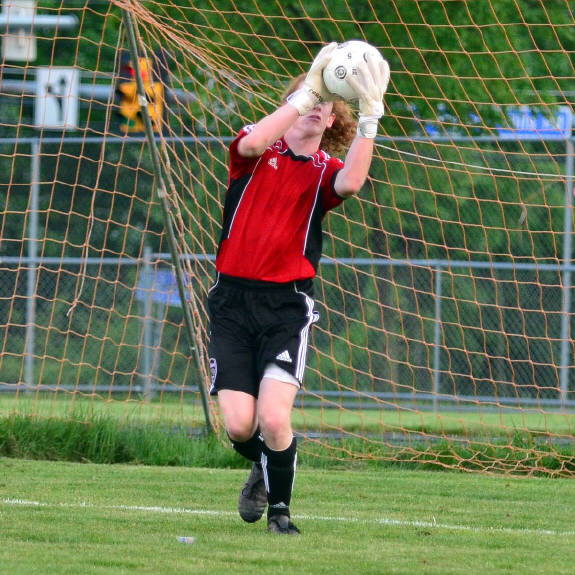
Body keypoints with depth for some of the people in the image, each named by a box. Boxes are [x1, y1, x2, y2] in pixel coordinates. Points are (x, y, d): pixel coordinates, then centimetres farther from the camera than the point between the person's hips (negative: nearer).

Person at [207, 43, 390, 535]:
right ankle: (262, 471, 30)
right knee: (239, 424, -7)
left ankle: (280, 508, 9)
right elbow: (250, 143, -21)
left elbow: (350, 183, -18)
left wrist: (370, 115, -26)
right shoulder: (259, 153, 6)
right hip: (232, 298, 0)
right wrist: (308, 91, -25)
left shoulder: (325, 171, 7)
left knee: (273, 418, -17)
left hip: (288, 304, 0)